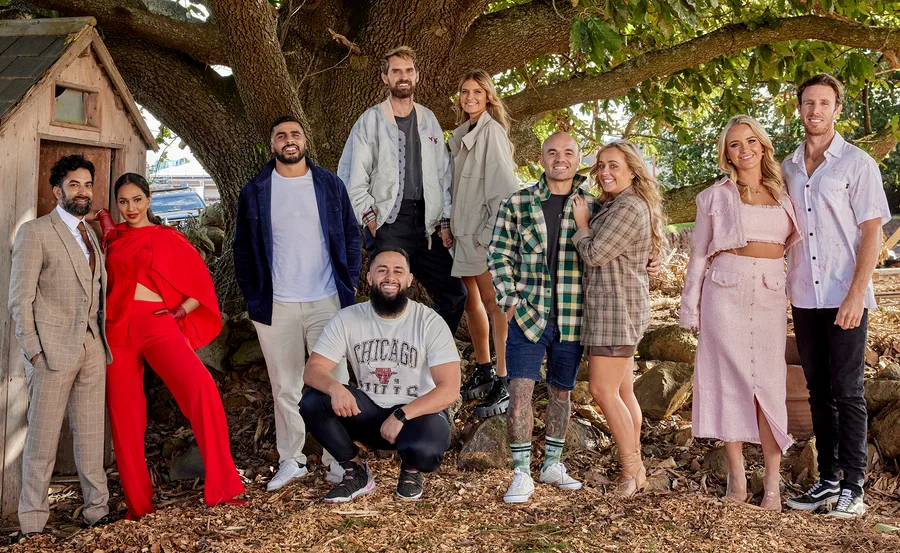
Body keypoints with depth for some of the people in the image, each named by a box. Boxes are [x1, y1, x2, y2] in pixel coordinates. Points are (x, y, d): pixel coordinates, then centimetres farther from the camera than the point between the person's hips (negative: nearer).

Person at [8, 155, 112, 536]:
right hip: (53, 349, -6)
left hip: (92, 348, 6)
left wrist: (101, 340, 8)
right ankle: (32, 521, 7)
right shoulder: (35, 232, -2)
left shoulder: (89, 234, 18)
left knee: (91, 434, 9)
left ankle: (96, 508, 16)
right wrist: (33, 351, -12)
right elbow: (20, 299, -6)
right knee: (43, 438, -1)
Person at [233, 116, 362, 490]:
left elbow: (352, 237, 9)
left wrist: (350, 286, 2)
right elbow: (243, 249, 9)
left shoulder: (330, 185, 6)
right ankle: (291, 460, 19)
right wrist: (253, 297, 3)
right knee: (285, 388, 7)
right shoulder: (254, 192, 5)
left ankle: (337, 460, 10)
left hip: (327, 301, 0)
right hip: (276, 306, 0)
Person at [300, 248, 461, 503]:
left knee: (423, 450, -37)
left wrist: (401, 416, -29)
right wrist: (334, 387, -32)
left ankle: (411, 471, 4)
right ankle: (356, 473, 0)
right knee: (312, 402, -21)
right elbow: (312, 369, -8)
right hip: (368, 412, 3)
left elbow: (449, 389, -18)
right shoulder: (348, 319, -4)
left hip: (419, 412, -3)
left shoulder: (430, 322, -13)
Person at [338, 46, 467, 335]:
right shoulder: (371, 120, 3)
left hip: (426, 224, 5)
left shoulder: (429, 120, 16)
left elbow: (443, 174, 16)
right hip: (388, 224, -4)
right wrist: (370, 218, -9)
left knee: (454, 295, 2)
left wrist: (445, 222, 8)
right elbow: (350, 176, 0)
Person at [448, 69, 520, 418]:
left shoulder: (492, 131, -8)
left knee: (493, 302, -9)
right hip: (464, 230, 9)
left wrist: (491, 230, -17)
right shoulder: (460, 134, 17)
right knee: (471, 300, 13)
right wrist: (450, 224, 11)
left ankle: (505, 384, -7)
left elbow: (505, 185, -14)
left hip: (486, 232, -9)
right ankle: (483, 372, 25)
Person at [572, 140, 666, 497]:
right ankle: (635, 468, 18)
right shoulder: (612, 205, 19)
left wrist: (582, 224, -2)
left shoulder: (629, 208, -15)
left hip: (618, 307, -10)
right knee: (622, 391, 12)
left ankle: (631, 469, -1)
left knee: (603, 390, -9)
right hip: (609, 308, 10)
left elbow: (594, 253, -17)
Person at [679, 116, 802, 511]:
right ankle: (736, 475, 5)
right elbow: (698, 254, 8)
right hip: (726, 290, -1)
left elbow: (796, 241, 20)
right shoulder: (716, 197, 7)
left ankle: (772, 481, -2)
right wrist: (690, 306, 4)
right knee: (730, 378, -3)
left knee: (768, 381, -3)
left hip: (770, 295, 2)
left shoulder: (784, 194, 13)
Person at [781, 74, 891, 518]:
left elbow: (872, 232, -7)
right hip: (804, 297, 5)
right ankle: (827, 480, 17)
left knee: (846, 392, -2)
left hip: (845, 297, -5)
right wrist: (779, 289, 8)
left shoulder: (858, 164, -3)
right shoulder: (788, 168, 11)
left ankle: (853, 487, 5)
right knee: (818, 392, 10)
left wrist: (856, 294, -16)